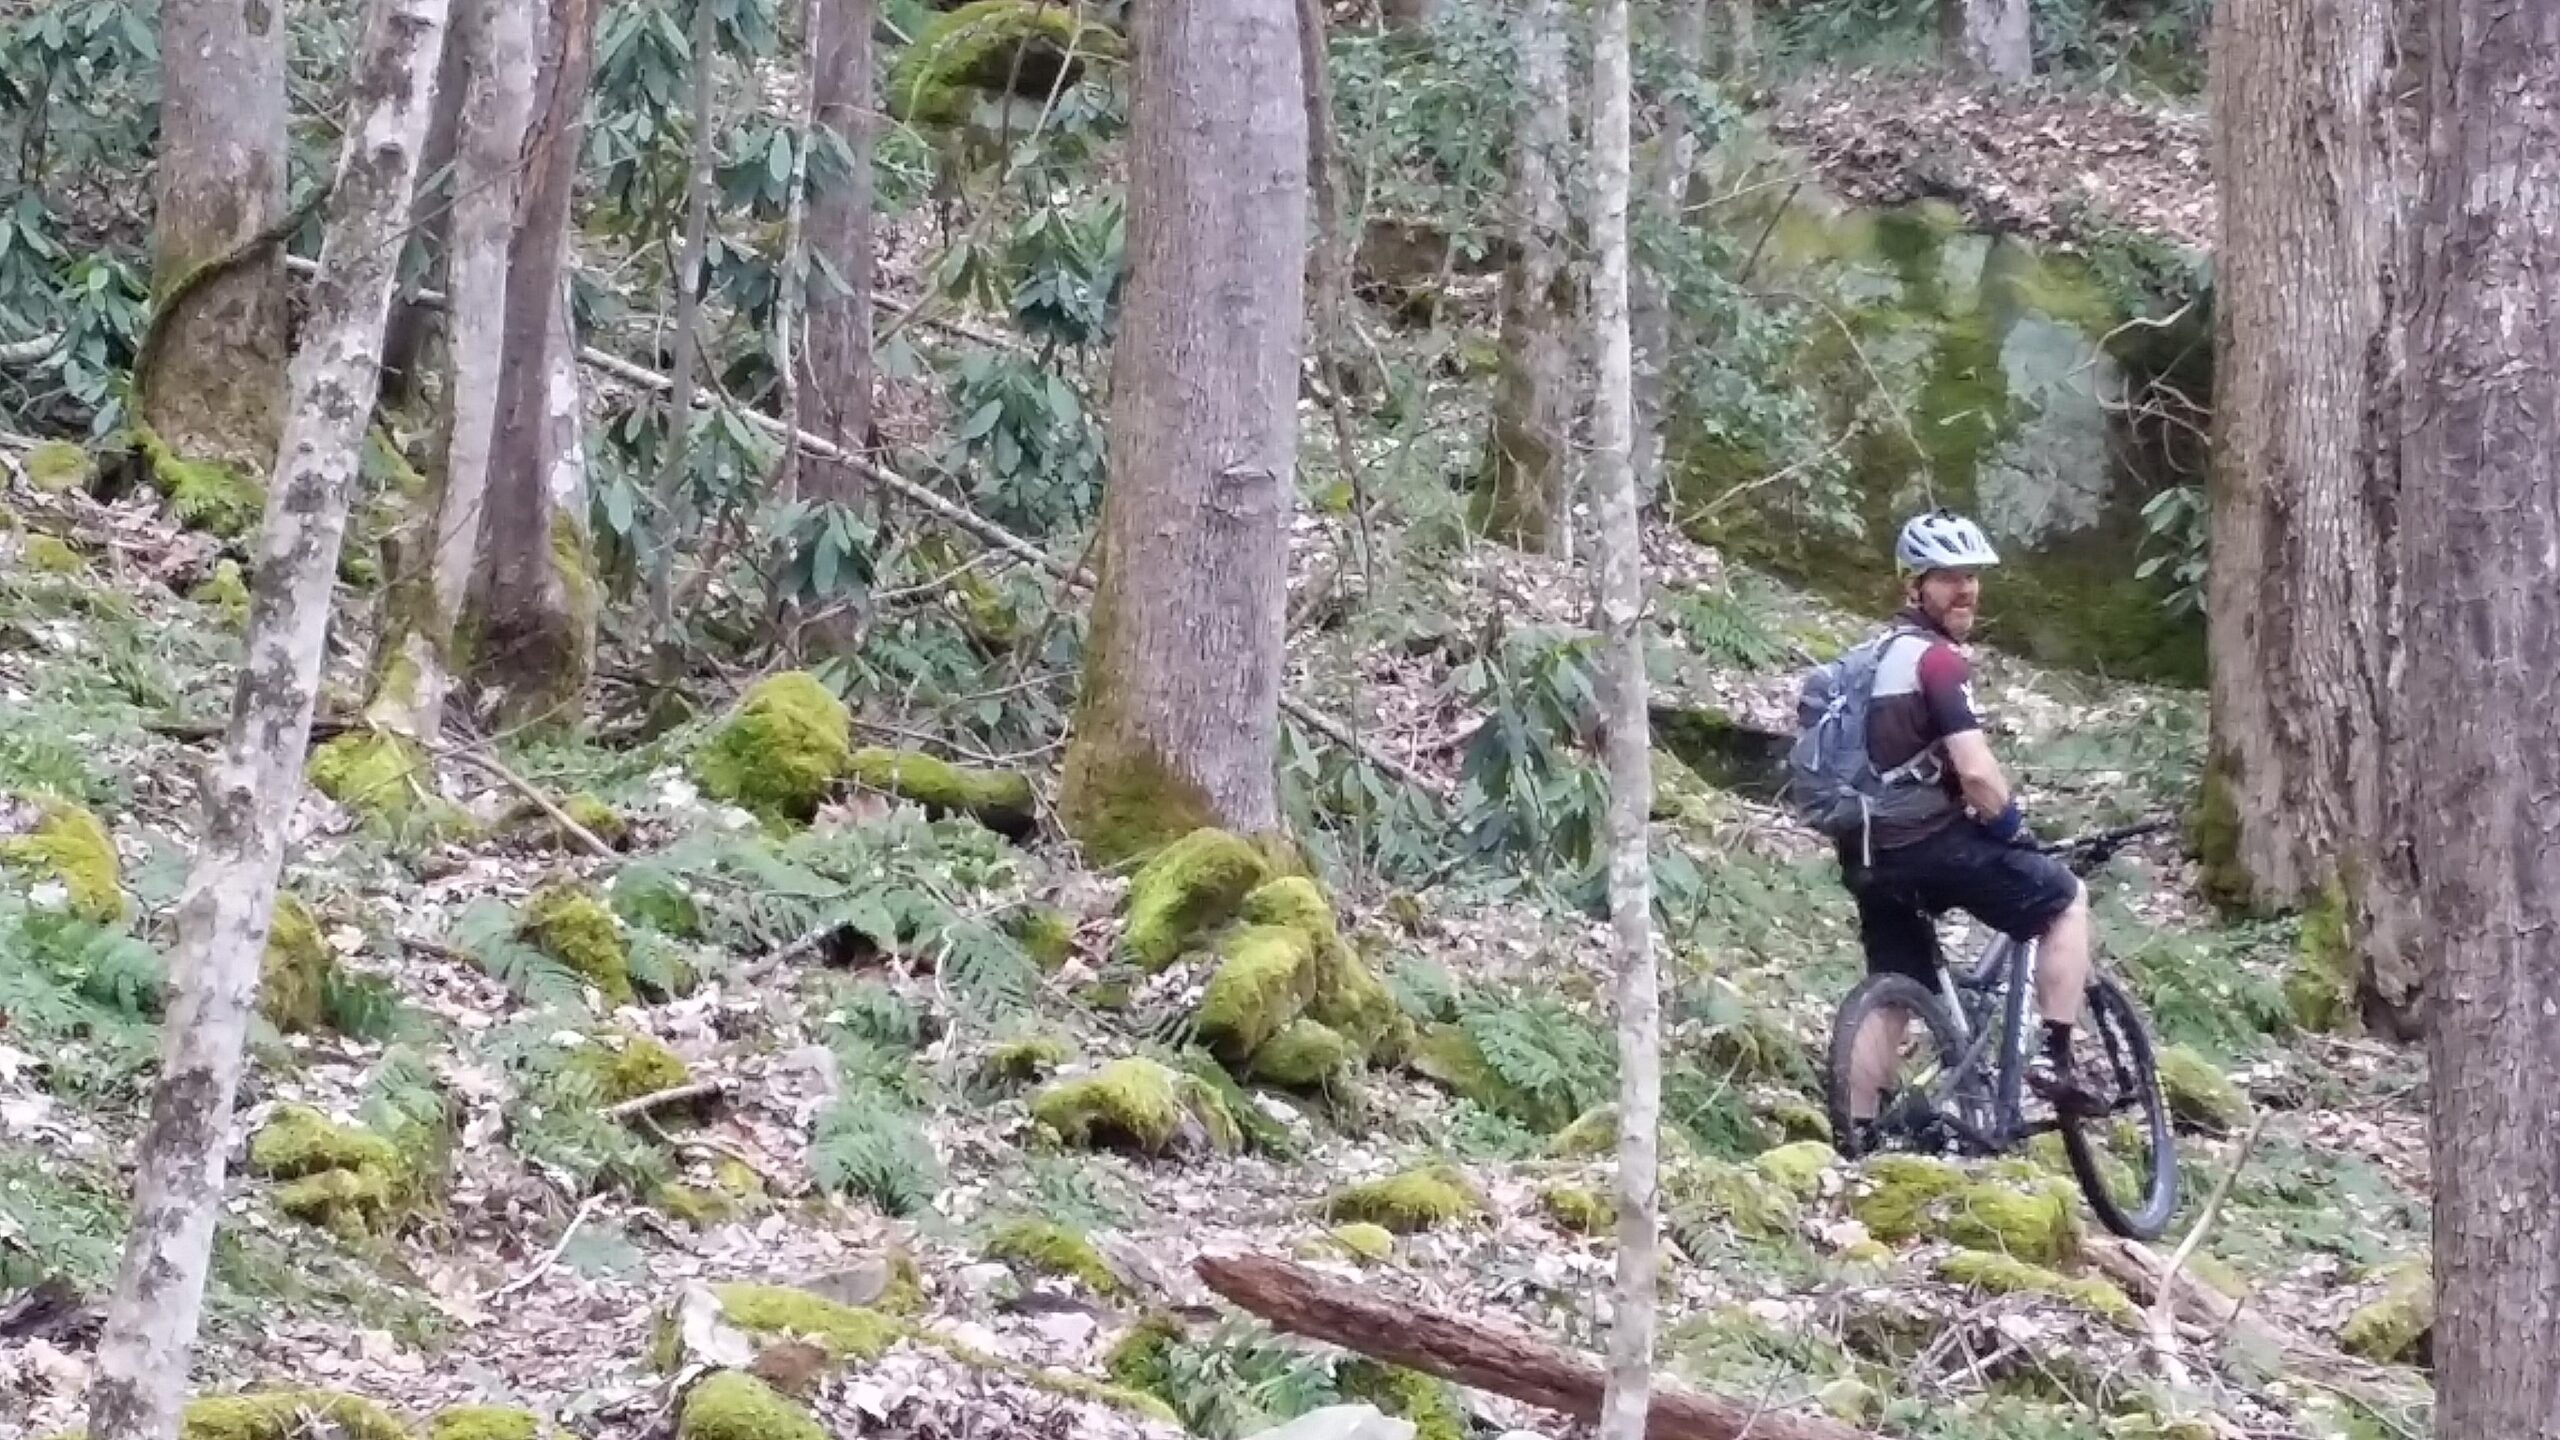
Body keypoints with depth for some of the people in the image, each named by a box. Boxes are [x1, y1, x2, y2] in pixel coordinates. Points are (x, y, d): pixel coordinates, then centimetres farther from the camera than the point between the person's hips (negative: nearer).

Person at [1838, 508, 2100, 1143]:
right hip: (1932, 843, -9)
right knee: (2068, 898, 7)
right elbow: (1975, 769, -22)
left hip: (1872, 853, 9)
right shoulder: (1939, 660, -12)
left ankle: (1854, 1139, 11)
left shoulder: (1875, 657, 17)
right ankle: (2055, 1059, 2)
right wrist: (2013, 824, -5)